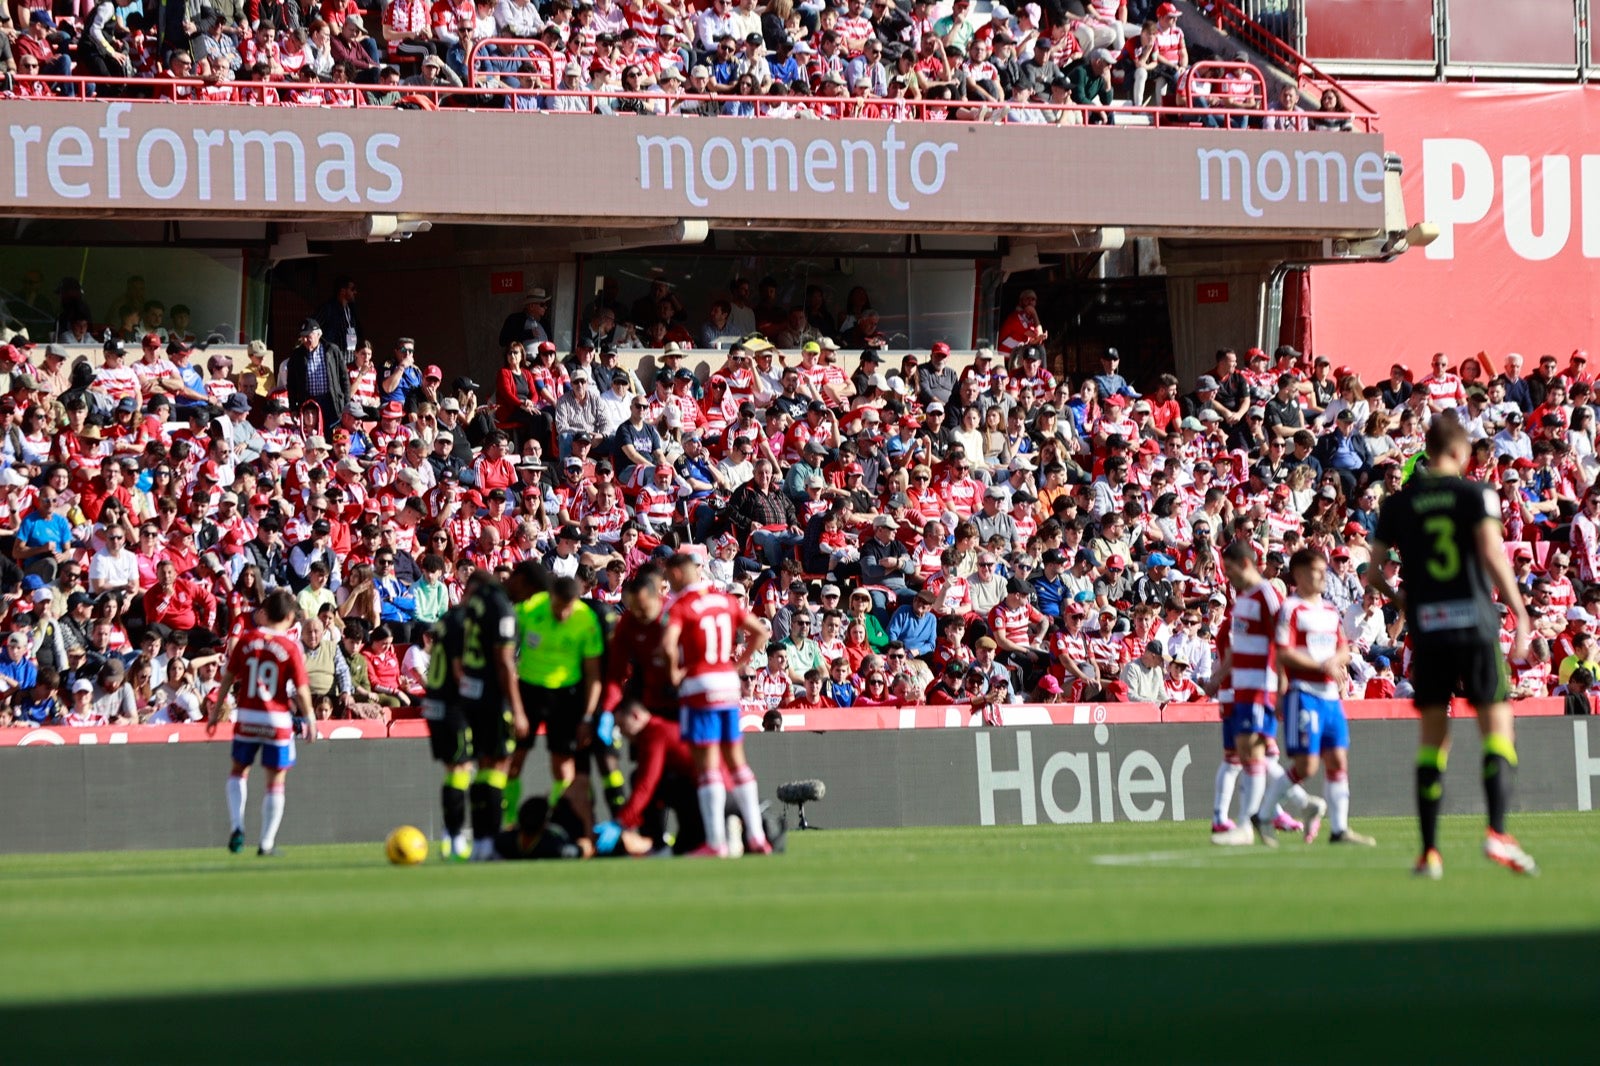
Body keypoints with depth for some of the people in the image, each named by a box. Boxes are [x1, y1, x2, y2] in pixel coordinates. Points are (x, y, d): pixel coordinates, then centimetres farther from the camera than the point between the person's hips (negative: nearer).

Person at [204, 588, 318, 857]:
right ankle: (267, 843, 7)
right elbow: (301, 688, -9)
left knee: (238, 771, 20)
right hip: (278, 720, -2)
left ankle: (237, 827, 3)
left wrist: (217, 710, 12)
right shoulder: (291, 646, -8)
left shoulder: (247, 640, -2)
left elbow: (228, 677, 2)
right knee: (275, 781, 7)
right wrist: (309, 719, 4)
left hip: (247, 717, 2)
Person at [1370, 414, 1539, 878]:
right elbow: (1491, 552, -13)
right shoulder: (1474, 493, -1)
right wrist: (1520, 613, -8)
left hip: (1426, 630, 3)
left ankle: (1429, 850, 4)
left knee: (1432, 739, 8)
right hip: (1475, 624, -3)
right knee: (1497, 728, 0)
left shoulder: (1398, 503, 8)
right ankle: (1497, 831, -18)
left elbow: (1373, 573, 8)